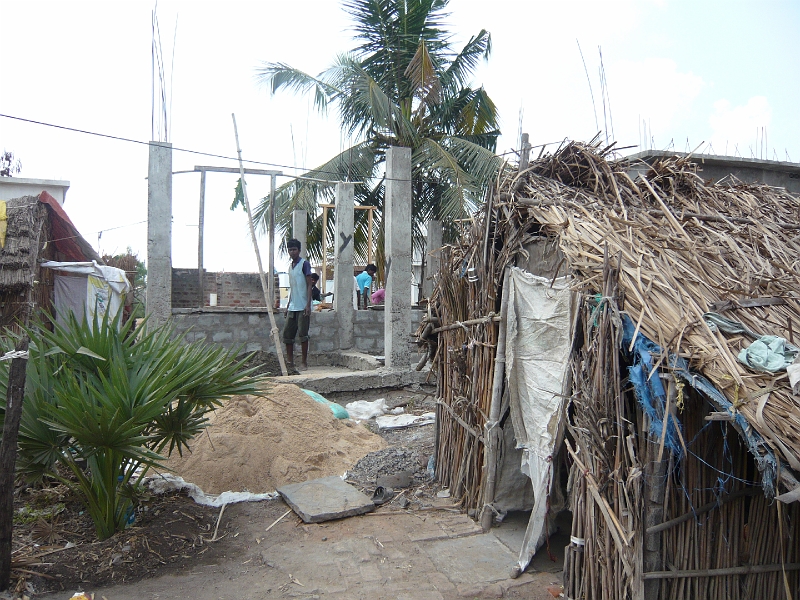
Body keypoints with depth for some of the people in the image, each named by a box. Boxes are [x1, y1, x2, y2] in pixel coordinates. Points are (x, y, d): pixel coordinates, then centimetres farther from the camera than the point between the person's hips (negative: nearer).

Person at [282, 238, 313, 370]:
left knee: (302, 334, -5)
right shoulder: (290, 265, 17)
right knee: (287, 334, 6)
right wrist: (288, 305, 20)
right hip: (292, 307, 8)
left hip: (303, 307, -8)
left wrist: (308, 304, -18)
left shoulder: (304, 264, -6)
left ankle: (304, 362, 4)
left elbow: (309, 285, -10)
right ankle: (290, 362, 13)